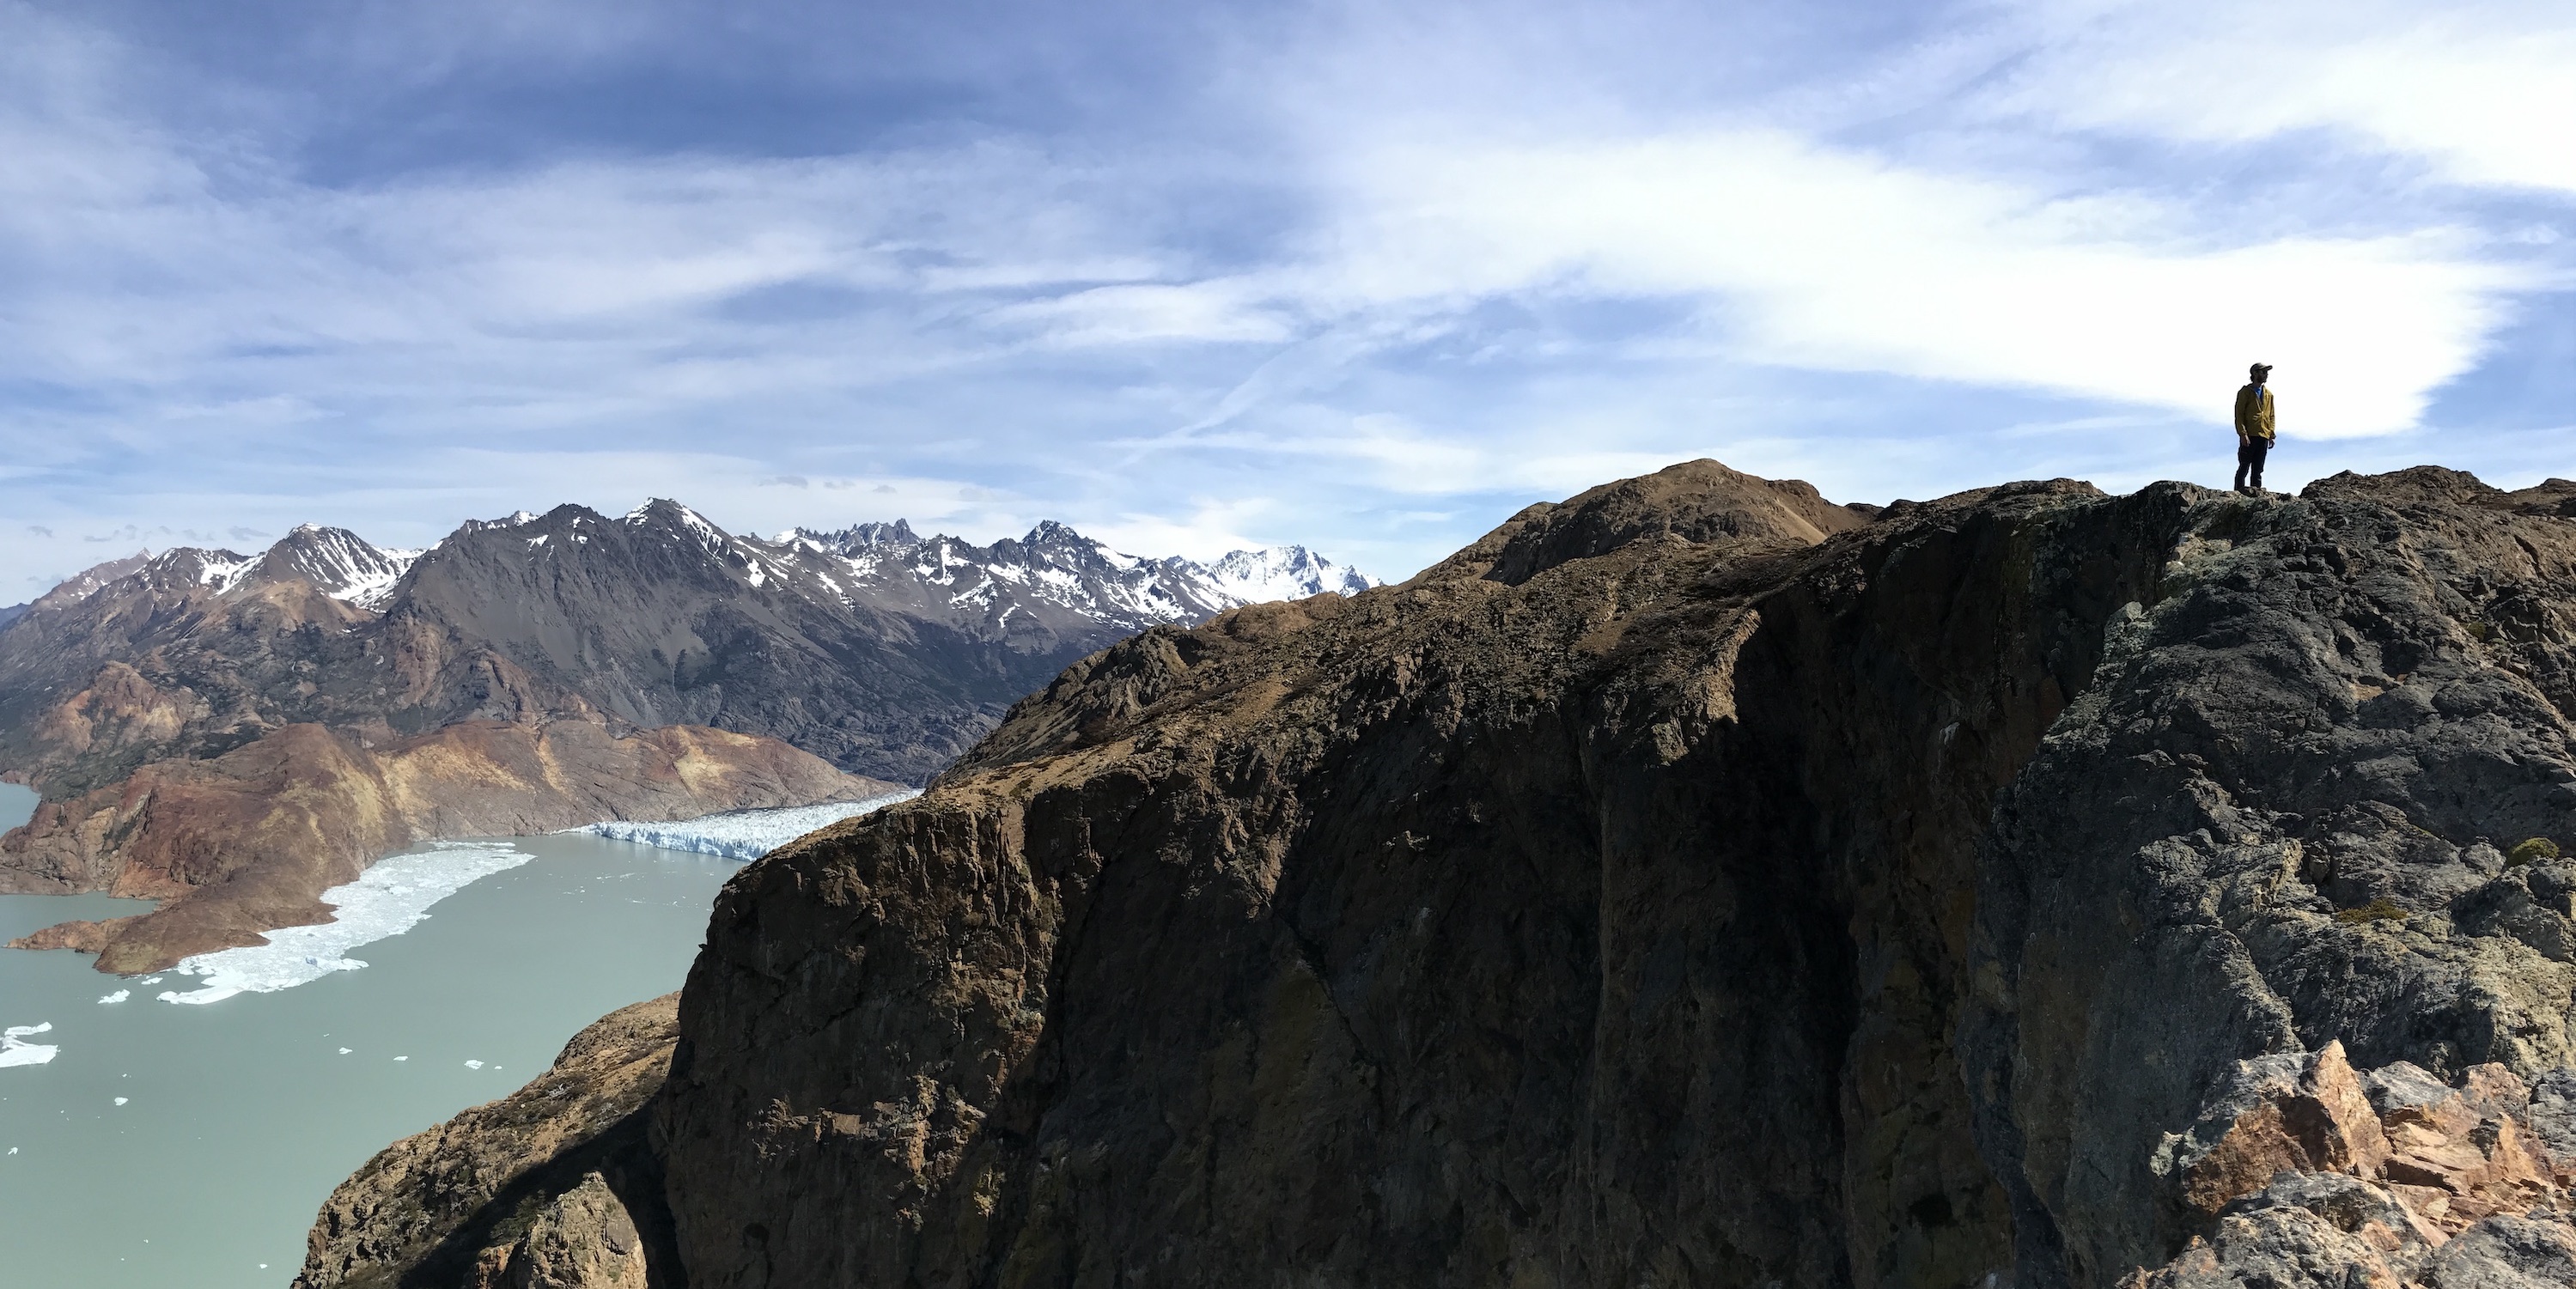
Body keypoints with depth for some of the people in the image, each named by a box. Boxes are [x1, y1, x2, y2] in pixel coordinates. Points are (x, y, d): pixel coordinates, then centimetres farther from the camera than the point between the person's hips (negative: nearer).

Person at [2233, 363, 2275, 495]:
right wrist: (2243, 434, -16)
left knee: (2258, 469, 6)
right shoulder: (2245, 392, 0)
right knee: (2244, 466, -7)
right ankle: (2239, 491, -5)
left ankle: (2256, 490, 7)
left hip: (2263, 436, 5)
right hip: (2249, 436, -5)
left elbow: (2271, 416, 19)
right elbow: (2239, 415, -7)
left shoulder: (2268, 394, 17)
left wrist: (2271, 435, 9)